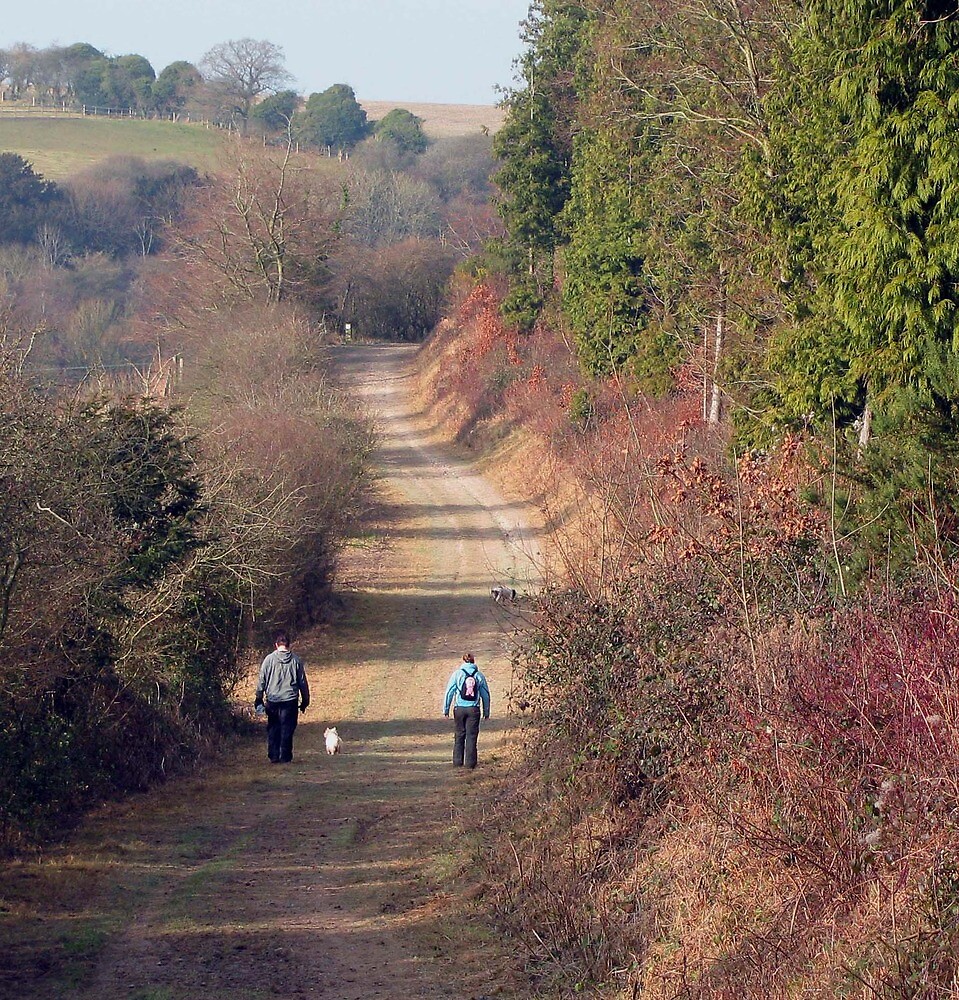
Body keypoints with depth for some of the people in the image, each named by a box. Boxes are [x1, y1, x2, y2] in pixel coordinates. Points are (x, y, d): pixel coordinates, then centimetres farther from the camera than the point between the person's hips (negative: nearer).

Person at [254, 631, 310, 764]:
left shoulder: (269, 659, -4)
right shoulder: (296, 660, 0)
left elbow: (261, 680, 0)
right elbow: (303, 682, 6)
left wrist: (258, 698, 10)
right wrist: (305, 700, 16)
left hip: (272, 700, 0)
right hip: (290, 699, 0)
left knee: (273, 729, 11)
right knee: (287, 729, 5)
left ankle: (274, 756, 9)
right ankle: (285, 757, 3)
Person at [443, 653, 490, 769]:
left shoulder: (457, 674, -1)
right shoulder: (479, 676, 4)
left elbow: (449, 692, -1)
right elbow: (485, 695, 7)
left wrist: (446, 709, 5)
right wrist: (486, 712, 15)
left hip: (459, 709, -1)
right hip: (474, 710, 1)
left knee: (459, 736, 10)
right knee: (471, 736, 4)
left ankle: (458, 761, 10)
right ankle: (470, 763, 2)